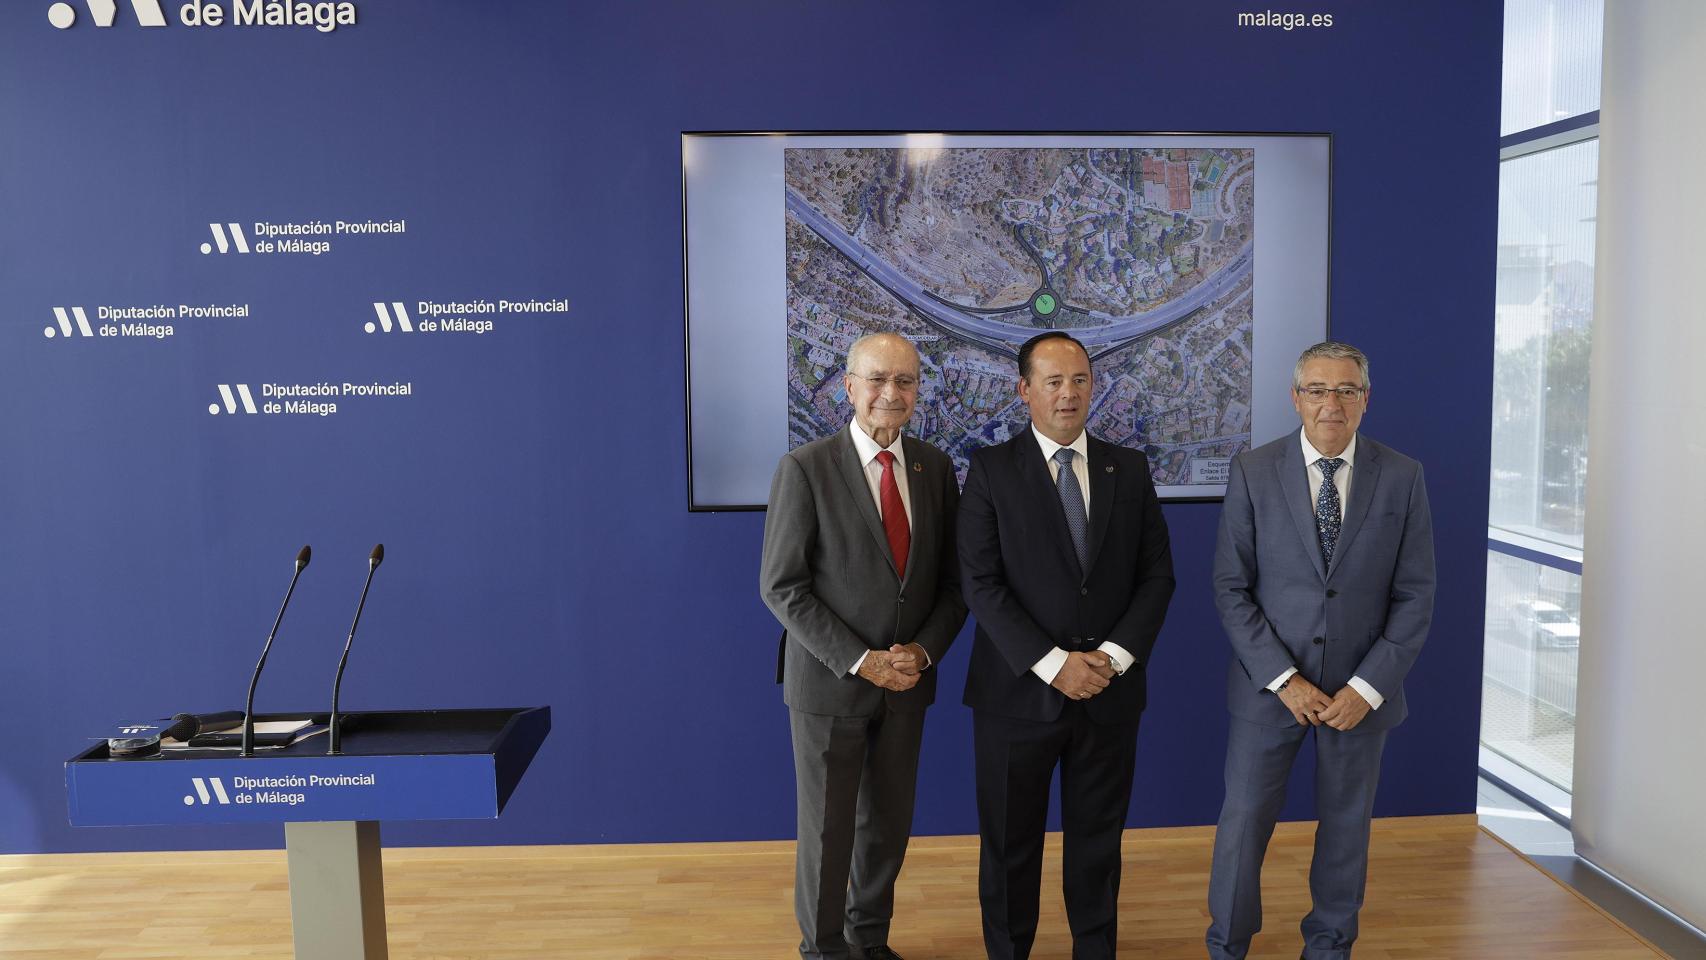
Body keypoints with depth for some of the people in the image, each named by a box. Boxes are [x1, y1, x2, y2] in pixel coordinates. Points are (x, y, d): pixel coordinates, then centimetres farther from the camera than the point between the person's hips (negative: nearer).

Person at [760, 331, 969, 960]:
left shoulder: (936, 468, 2)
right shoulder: (805, 468, -11)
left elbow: (953, 580, 6)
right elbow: (781, 586, -12)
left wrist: (923, 651, -10)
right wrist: (860, 661, -16)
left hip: (908, 681, 4)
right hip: (829, 681, -4)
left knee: (889, 824, 16)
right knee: (826, 830, 8)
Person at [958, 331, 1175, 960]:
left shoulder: (1130, 469, 5)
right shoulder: (992, 469, -5)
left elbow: (1157, 574, 4)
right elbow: (980, 583, -11)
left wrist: (1116, 654, -11)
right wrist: (1053, 664, -17)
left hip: (1110, 690, 3)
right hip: (1018, 690, -2)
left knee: (1098, 839, 16)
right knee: (1010, 843, 12)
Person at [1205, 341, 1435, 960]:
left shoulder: (1402, 478, -3)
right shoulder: (1253, 472, -6)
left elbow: (1415, 596, -2)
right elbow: (1231, 588, -6)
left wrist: (1368, 687, -11)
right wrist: (1283, 679, -13)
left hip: (1361, 692, 1)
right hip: (1269, 685, -1)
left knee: (1346, 826, 15)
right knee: (1243, 823, 6)